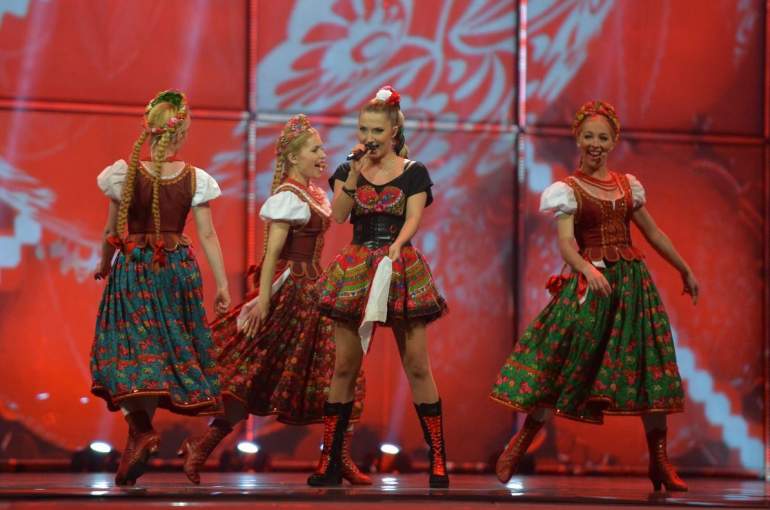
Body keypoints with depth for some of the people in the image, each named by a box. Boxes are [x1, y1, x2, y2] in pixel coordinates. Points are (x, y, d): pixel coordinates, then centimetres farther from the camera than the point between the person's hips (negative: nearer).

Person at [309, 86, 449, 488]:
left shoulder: (414, 173, 4)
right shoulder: (348, 171, 10)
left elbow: (413, 218, -8)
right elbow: (338, 215, -4)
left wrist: (395, 247, -25)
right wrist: (356, 171, -11)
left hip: (400, 266, -2)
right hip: (355, 269, 2)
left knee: (417, 367, -3)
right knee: (344, 367, 2)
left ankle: (438, 461, 2)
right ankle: (329, 461, 8)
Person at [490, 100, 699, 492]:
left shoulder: (628, 184, 11)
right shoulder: (568, 190, -2)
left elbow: (652, 232, 21)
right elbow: (565, 243, -15)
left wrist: (685, 270, 26)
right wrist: (588, 269, -34)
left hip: (632, 280, 4)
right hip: (589, 280, -4)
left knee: (648, 368, 0)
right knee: (562, 362, -8)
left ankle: (660, 462, 6)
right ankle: (520, 443, 5)